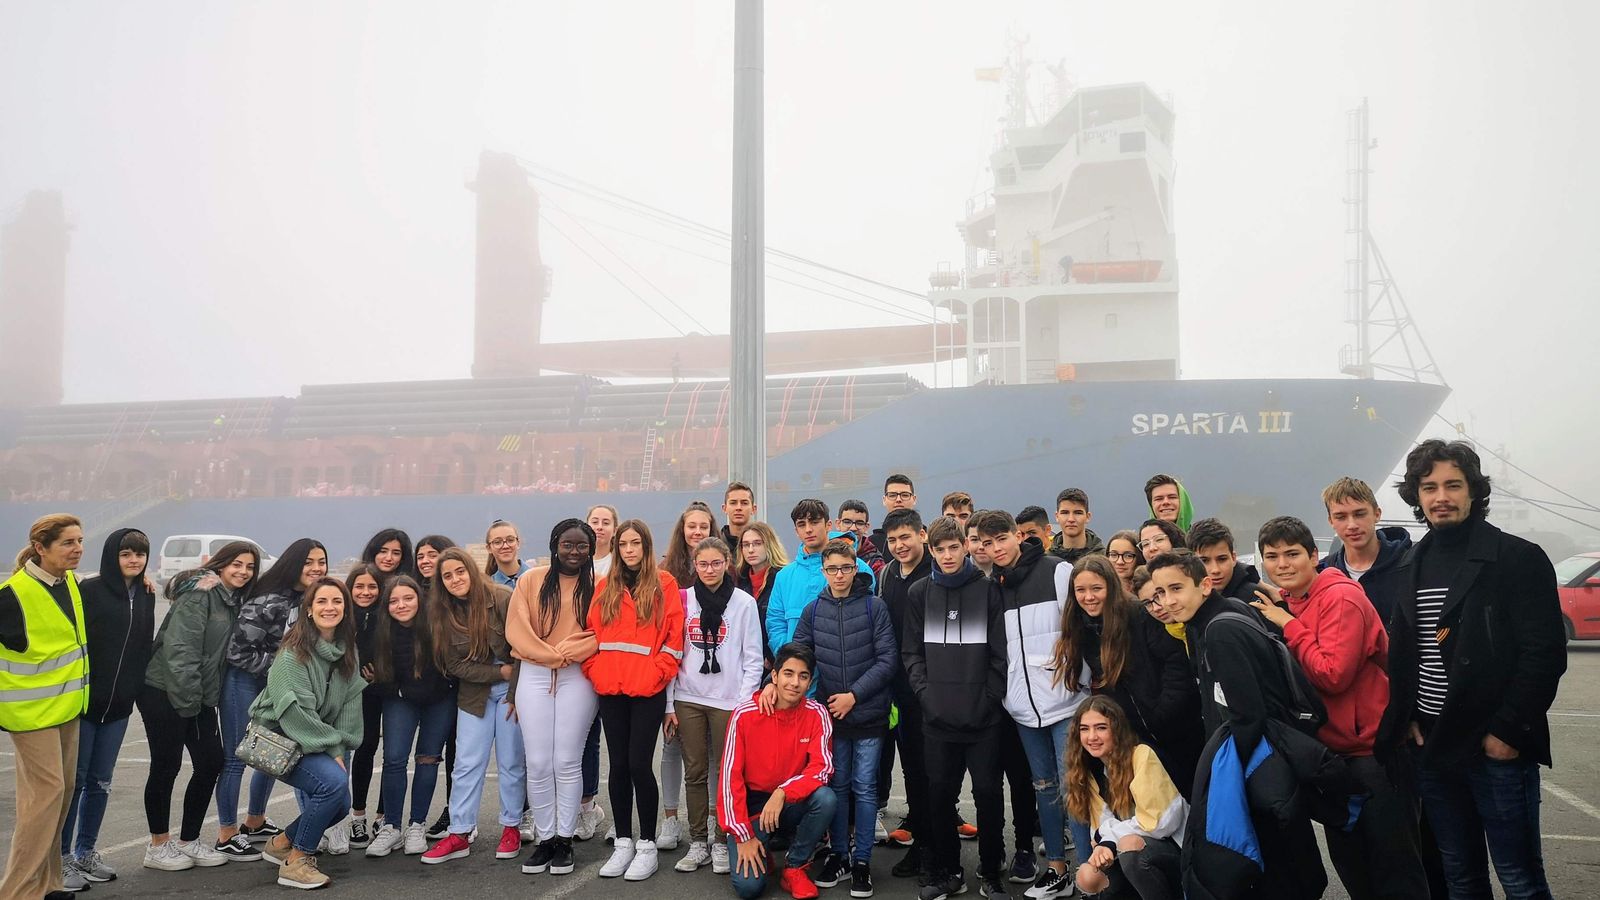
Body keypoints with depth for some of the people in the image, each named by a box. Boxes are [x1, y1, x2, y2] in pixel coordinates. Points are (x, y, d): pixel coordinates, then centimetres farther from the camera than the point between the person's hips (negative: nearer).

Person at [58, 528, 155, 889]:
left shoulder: (145, 595, 8)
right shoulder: (90, 590, -9)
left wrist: (136, 688, 10)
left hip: (118, 704, 5)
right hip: (84, 700, -5)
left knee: (100, 781, 12)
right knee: (74, 780, 2)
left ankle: (85, 852, 23)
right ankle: (62, 856, 13)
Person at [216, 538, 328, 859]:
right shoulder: (269, 602, -24)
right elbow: (237, 652, -22)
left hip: (276, 687, 8)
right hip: (243, 682, -8)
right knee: (236, 758, 0)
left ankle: (254, 823, 34)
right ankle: (226, 836, 12)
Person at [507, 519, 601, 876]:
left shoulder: (598, 586, 4)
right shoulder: (531, 581, 7)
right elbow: (516, 630, 0)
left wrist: (565, 653, -15)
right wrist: (552, 656, -9)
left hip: (577, 677, -1)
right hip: (534, 676, 1)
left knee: (567, 762, 2)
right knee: (537, 763, 2)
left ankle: (565, 839, 13)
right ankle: (544, 838, 15)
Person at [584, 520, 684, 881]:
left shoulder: (664, 584, 0)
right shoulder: (605, 588, 11)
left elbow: (675, 635, -4)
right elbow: (592, 633, 11)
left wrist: (657, 673, -10)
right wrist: (596, 671, 0)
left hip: (647, 691, -4)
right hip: (611, 691, 4)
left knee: (639, 765, -5)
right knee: (618, 766, 8)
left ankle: (647, 846, 7)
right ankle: (623, 842, 19)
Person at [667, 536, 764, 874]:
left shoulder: (744, 602, 0)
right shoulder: (683, 599, 4)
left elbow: (753, 658, 0)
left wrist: (744, 703, -6)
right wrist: (668, 704, 2)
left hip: (728, 700, -2)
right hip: (688, 699, 2)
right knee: (695, 772, 7)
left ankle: (721, 843, 13)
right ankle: (698, 843, 16)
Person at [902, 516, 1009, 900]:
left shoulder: (988, 589, 0)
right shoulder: (919, 593, 7)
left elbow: (1000, 652, -1)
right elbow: (912, 652, 8)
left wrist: (991, 696, -8)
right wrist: (924, 692, -3)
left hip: (984, 715, -2)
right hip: (937, 715, 2)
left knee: (988, 792, 4)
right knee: (940, 793, 9)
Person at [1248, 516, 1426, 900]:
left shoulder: (1341, 597, -17)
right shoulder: (1287, 606, 8)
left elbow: (1334, 674, -26)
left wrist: (1288, 625, -20)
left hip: (1371, 748, -8)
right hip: (1331, 752, 8)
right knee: (1349, 865, 17)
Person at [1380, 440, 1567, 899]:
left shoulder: (1519, 559, -7)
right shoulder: (1411, 566, 10)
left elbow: (1545, 654, -12)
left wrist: (1508, 731, -15)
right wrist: (1406, 719, 4)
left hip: (1498, 745, -5)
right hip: (1430, 744, 5)